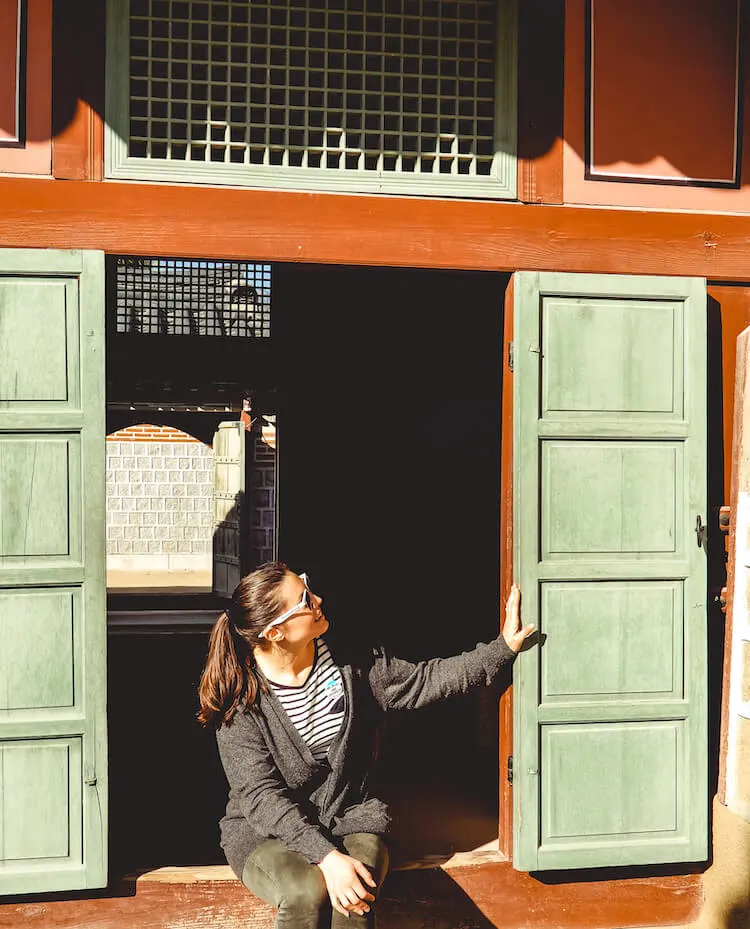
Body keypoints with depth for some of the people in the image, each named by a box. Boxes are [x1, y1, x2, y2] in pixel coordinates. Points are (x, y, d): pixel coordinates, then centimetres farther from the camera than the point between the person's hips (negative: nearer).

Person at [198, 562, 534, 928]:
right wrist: (326, 856, -30)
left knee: (354, 899, -30)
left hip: (348, 819, 3)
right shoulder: (240, 697, -15)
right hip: (265, 832, -2)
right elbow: (262, 795, -19)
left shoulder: (348, 663, -1)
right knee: (307, 892, -33)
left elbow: (422, 681, 5)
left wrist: (504, 647, 0)